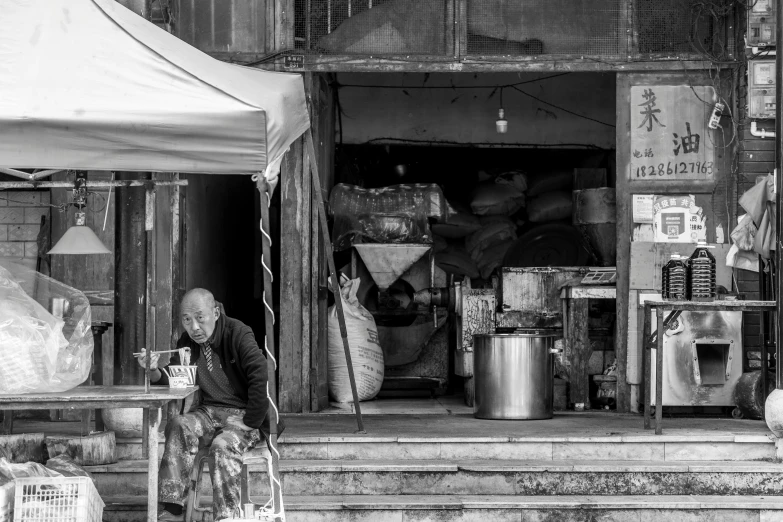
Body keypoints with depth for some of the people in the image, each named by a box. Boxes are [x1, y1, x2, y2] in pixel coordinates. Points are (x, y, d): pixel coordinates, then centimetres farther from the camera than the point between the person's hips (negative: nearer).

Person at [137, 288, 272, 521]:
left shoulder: (238, 334, -11)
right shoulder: (186, 343, 8)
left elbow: (262, 377, -20)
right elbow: (171, 383, 8)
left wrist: (251, 423, -19)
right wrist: (154, 371, -16)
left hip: (245, 414, -5)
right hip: (210, 412, 5)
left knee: (223, 445, -33)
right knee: (178, 426, -23)